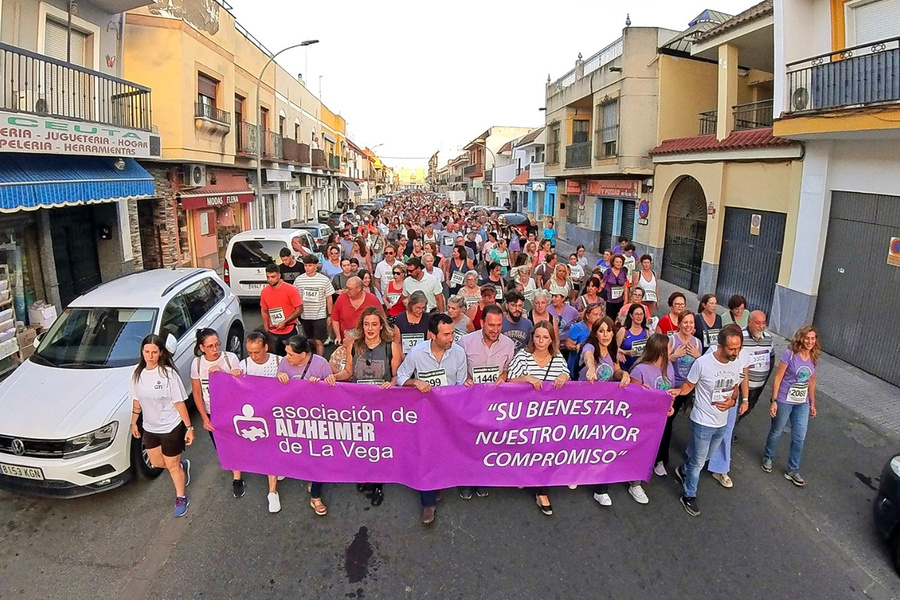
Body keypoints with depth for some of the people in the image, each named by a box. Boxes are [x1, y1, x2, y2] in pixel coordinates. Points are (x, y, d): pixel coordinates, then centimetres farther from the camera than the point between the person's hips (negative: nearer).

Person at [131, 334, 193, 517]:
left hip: (171, 427, -6)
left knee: (172, 465, 9)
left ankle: (181, 498, 31)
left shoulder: (168, 373, -22)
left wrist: (189, 428, -16)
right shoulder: (138, 373, -6)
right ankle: (182, 465, 50)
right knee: (157, 463, 20)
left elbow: (179, 403, -18)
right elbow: (136, 401, 8)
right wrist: (134, 423, 15)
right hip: (149, 428, 6)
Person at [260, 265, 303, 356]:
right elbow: (264, 311, 14)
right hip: (273, 333, 4)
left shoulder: (291, 290, -12)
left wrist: (284, 322, -16)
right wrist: (266, 329, 7)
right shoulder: (264, 292, 3)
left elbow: (299, 309, -11)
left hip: (289, 332, -4)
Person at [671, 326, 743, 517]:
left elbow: (735, 388, 10)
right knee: (698, 461, 7)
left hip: (722, 423, 6)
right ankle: (689, 496, 27)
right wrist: (678, 391, -31)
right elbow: (689, 385, -10)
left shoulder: (736, 365, -6)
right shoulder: (702, 363, -23)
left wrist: (732, 401, -11)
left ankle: (684, 470, 53)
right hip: (703, 422, -6)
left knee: (706, 456, 26)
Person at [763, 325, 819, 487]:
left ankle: (793, 470, 21)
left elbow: (811, 381, 11)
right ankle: (768, 458, 36)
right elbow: (778, 378, -14)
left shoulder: (813, 357, -1)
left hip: (802, 403, 5)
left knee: (800, 437, 8)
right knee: (776, 432, 13)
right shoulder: (789, 354, -17)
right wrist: (774, 401, -15)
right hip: (784, 401, -5)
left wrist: (812, 403, 13)